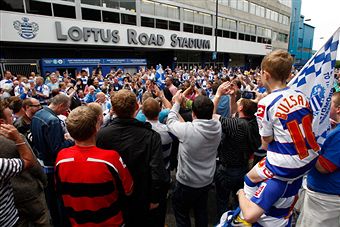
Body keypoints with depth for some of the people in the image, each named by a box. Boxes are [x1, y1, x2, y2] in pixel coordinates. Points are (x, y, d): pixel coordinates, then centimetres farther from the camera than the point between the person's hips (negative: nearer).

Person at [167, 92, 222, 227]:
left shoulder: (188, 129, -32)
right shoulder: (217, 126, -18)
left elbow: (170, 121, -11)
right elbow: (208, 116, 6)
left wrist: (177, 103, 2)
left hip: (187, 183, -5)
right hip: (207, 181, 5)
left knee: (181, 213, 21)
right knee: (201, 212, 28)